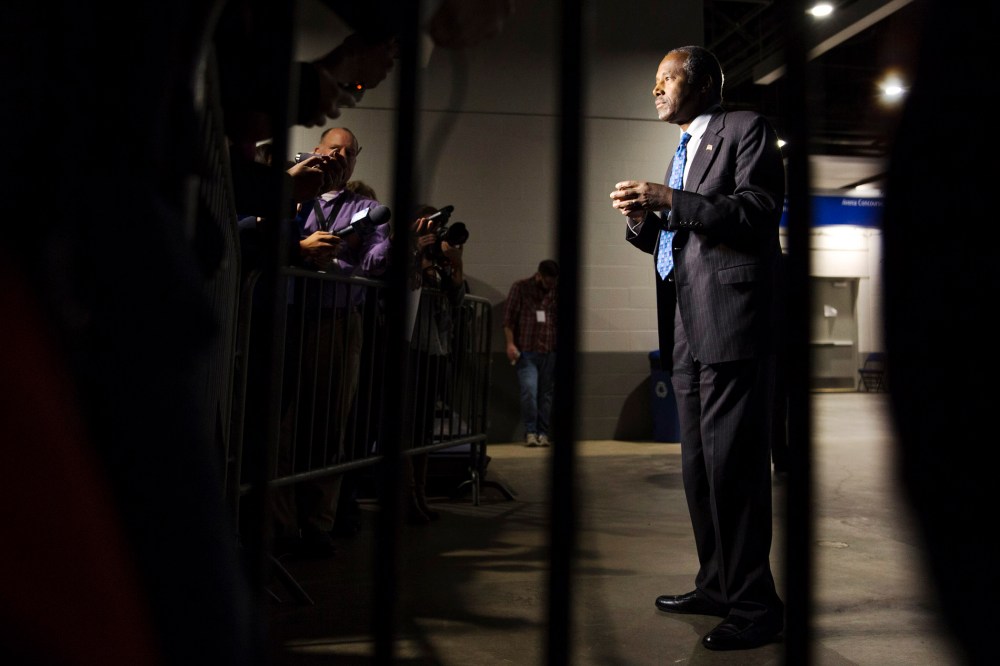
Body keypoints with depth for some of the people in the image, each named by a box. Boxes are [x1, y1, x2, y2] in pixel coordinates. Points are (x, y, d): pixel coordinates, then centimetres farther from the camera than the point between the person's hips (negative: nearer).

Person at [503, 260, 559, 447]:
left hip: (550, 352, 3)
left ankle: (543, 433, 14)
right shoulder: (520, 287, 2)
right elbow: (508, 317, 0)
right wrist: (510, 343, -8)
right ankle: (530, 432, 0)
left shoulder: (556, 292, 9)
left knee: (546, 393, 5)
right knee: (529, 390, -12)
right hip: (526, 352, -2)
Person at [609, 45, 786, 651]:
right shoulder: (684, 151, 26)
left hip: (731, 319, -9)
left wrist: (671, 202, -17)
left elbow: (760, 211, -13)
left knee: (731, 463, -9)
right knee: (699, 465, 12)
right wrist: (643, 221, 4)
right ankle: (717, 585, 24)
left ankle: (756, 606, 1)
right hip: (689, 328, 9)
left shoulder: (746, 129, 2)